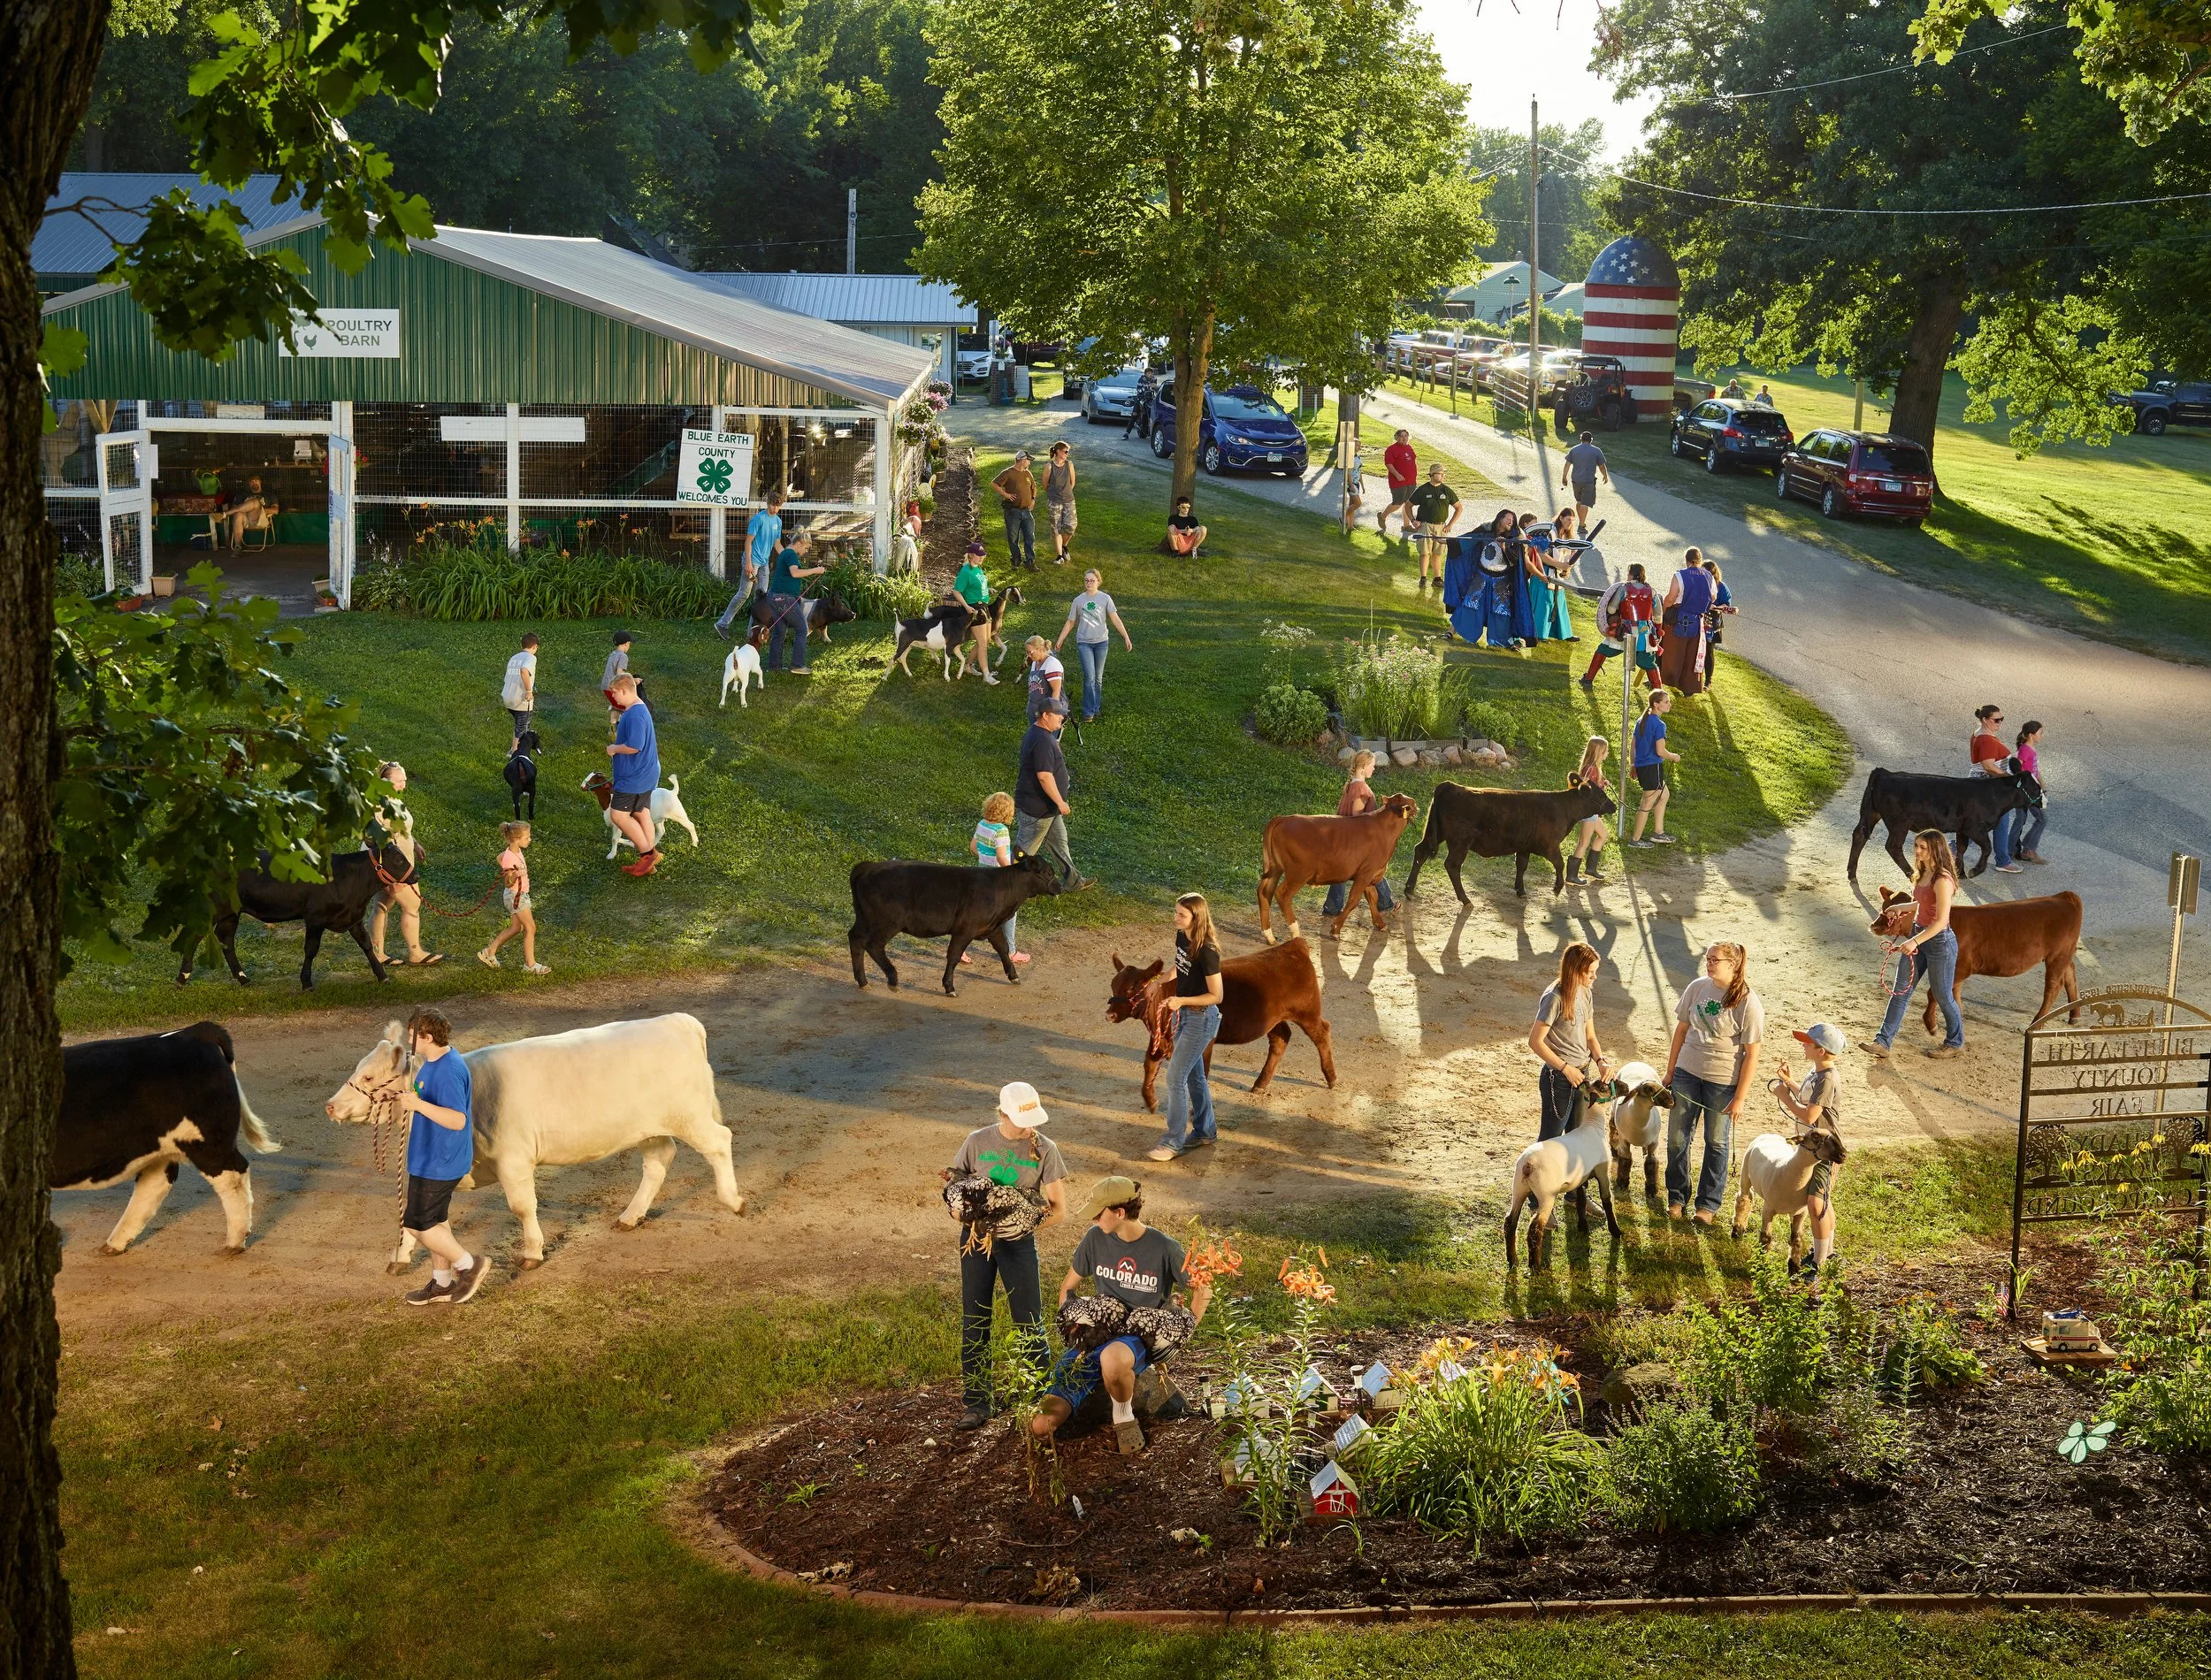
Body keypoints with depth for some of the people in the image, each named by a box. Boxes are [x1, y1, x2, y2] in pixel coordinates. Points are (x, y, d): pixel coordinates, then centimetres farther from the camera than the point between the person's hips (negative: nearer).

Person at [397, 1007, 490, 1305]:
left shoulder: (449, 1071, -26)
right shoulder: (433, 1062, 7)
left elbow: (457, 1120, -33)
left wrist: (418, 1104, -40)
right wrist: (410, 1094, 13)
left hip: (439, 1163, -11)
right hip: (432, 1159, 11)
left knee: (416, 1224, -2)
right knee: (434, 1221, 19)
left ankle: (469, 1265, 9)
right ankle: (442, 1285, 31)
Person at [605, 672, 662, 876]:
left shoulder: (635, 715, -24)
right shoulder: (639, 708, 10)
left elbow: (634, 746, -32)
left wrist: (614, 749, -17)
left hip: (635, 778, -11)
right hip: (645, 774, 11)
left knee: (618, 815, -6)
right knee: (642, 814, 14)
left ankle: (648, 853, 0)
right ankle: (649, 860, 19)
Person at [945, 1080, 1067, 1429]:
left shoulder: (1044, 1149, -7)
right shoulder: (978, 1142, -4)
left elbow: (1058, 1207, -5)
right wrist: (959, 1211, -14)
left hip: (1019, 1243, -1)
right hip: (977, 1240, 1)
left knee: (1029, 1323, 1)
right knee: (974, 1323, 6)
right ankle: (977, 1403, 15)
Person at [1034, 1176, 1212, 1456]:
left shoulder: (1164, 1248, -9)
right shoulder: (1096, 1238, 0)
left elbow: (1200, 1288, 5)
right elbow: (1068, 1286, 14)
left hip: (1141, 1338, -4)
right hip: (1096, 1335, 4)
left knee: (1111, 1358, -46)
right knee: (1041, 1427, -14)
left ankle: (1124, 1416, -13)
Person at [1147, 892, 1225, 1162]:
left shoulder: (1207, 951, -26)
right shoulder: (1182, 938, -2)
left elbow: (1216, 995, -21)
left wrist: (1181, 1001, -28)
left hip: (1202, 1018, -8)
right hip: (1184, 1014, 8)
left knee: (1176, 1077, -5)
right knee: (1194, 1075, 19)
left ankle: (1174, 1142, 6)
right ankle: (1204, 1131, 33)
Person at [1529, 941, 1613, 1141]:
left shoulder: (1585, 993, 4)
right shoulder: (1555, 998, -20)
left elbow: (1589, 1036, 11)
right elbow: (1535, 1041, -20)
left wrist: (1600, 1061, -7)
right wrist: (1566, 1068, -17)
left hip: (1581, 1075, 8)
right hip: (1558, 1078, -8)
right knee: (1550, 1139, 1)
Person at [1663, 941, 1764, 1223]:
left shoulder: (1748, 1003, -17)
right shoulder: (1697, 987, -4)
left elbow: (1751, 1055, -13)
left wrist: (1740, 1098, -12)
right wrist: (1670, 1071, 10)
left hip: (1722, 1082, -4)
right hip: (1687, 1072, 4)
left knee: (1716, 1142, 11)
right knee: (1677, 1138, 10)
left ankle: (1709, 1203, 26)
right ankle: (1677, 1197, 27)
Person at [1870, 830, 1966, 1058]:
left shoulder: (1942, 880, -23)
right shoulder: (1923, 874, 5)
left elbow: (1941, 921, -26)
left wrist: (1915, 941, -29)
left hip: (1939, 941, -9)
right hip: (1918, 936, 9)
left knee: (1942, 996, 8)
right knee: (1900, 990, 8)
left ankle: (1955, 1043, 28)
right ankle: (1883, 1042, 11)